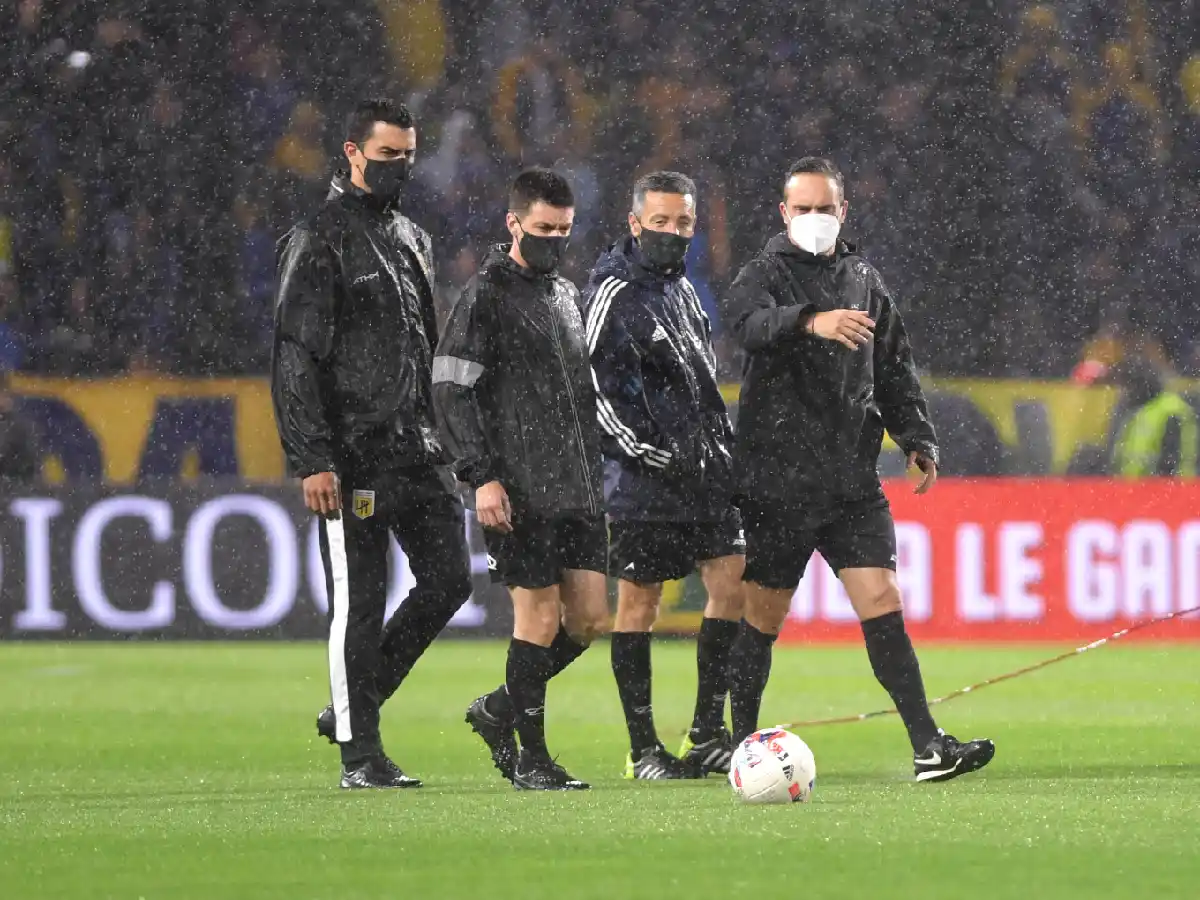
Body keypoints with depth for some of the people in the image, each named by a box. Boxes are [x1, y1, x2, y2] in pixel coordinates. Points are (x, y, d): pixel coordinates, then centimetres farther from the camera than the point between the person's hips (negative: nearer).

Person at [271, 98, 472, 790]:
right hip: (354, 455, -7)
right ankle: (360, 751, 3)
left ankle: (355, 705, 16)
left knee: (449, 579, 1)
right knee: (359, 598, -4)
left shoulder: (414, 240, 18)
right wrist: (312, 460, -17)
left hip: (418, 453, 7)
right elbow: (296, 358, -11)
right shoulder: (320, 241, -6)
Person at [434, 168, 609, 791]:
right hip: (521, 493, -7)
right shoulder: (486, 296, -5)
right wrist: (482, 476, -17)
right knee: (539, 615, -7)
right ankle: (531, 758, 2)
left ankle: (500, 710, 21)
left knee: (589, 616, 3)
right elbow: (451, 390, -10)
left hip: (577, 489, 7)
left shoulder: (567, 296, 18)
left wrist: (594, 471, 21)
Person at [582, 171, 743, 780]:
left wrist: (721, 446, 18)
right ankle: (643, 749, 4)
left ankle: (707, 733, 7)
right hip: (643, 481, -8)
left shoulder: (682, 289, 17)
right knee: (638, 601, -1)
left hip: (705, 472, 8)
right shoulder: (614, 294, -9)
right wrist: (655, 455, -16)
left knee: (733, 582, 0)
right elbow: (595, 391, -15)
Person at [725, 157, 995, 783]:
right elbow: (753, 324, -26)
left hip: (852, 482, 4)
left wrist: (916, 439, 11)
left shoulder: (862, 279, 15)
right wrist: (811, 323, -46)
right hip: (776, 481, -4)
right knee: (764, 619, 4)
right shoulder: (765, 274, -2)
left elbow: (894, 367, 23)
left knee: (882, 603, -6)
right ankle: (742, 744, 18)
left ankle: (928, 747, -12)